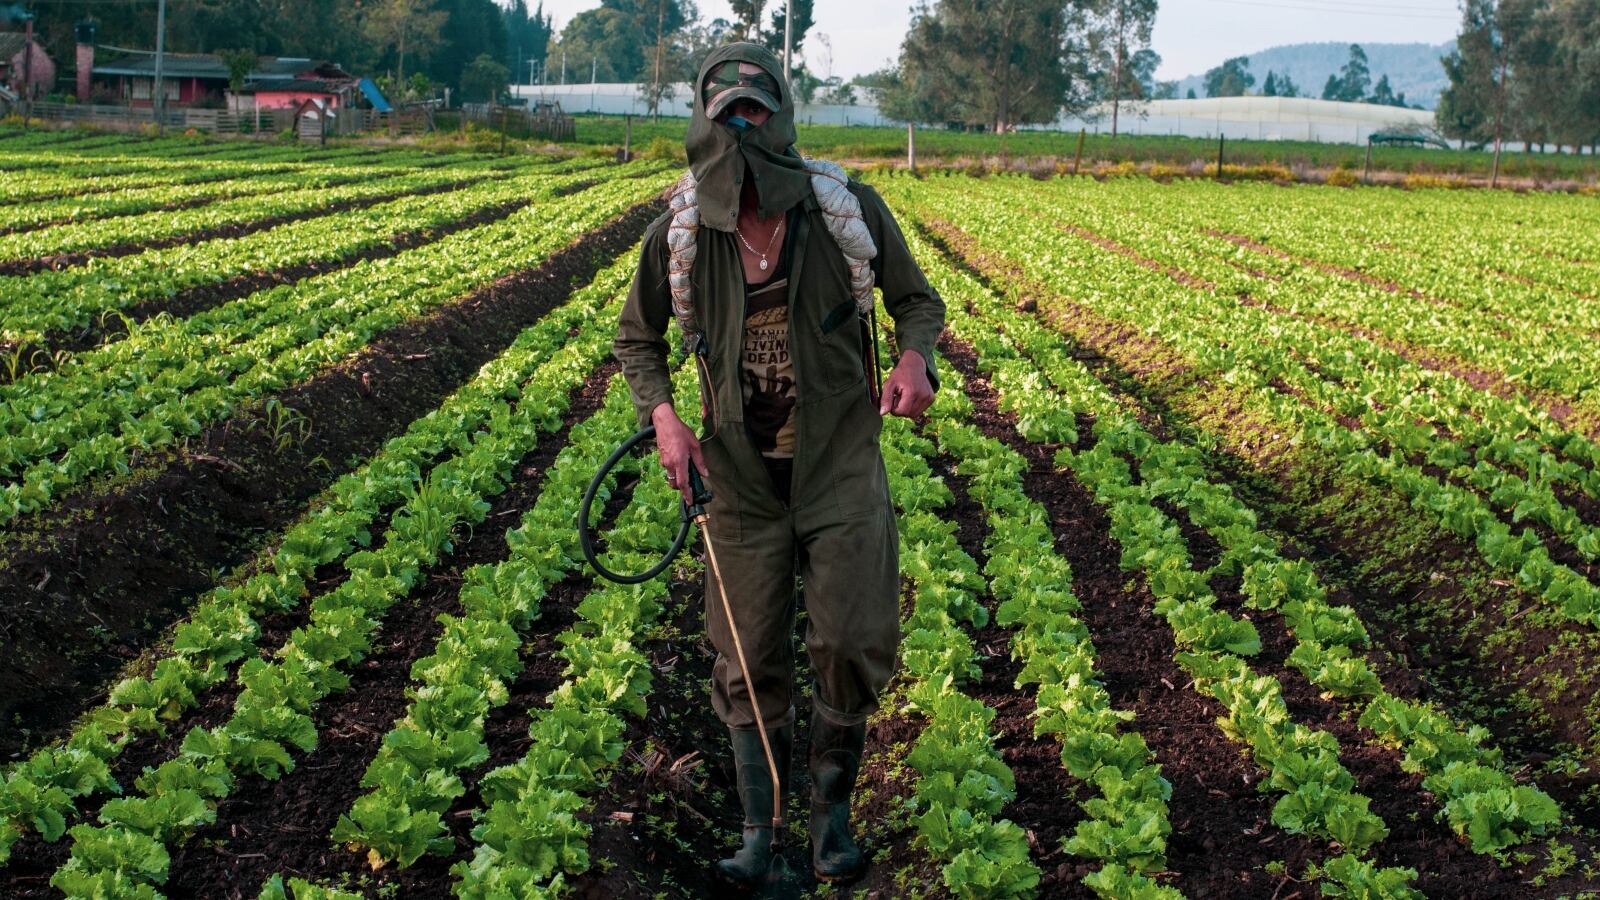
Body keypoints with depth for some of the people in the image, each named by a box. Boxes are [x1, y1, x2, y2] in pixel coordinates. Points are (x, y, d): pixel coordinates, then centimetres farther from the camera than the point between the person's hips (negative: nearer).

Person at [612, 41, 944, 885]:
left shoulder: (851, 209, -10)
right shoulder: (678, 235, -6)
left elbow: (918, 301, 4)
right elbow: (637, 339, 10)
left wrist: (915, 360, -19)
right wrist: (661, 415, -9)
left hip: (841, 466, -1)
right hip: (742, 474, 1)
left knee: (853, 646, -5)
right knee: (749, 663, 7)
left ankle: (832, 807, 22)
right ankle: (757, 828, 25)